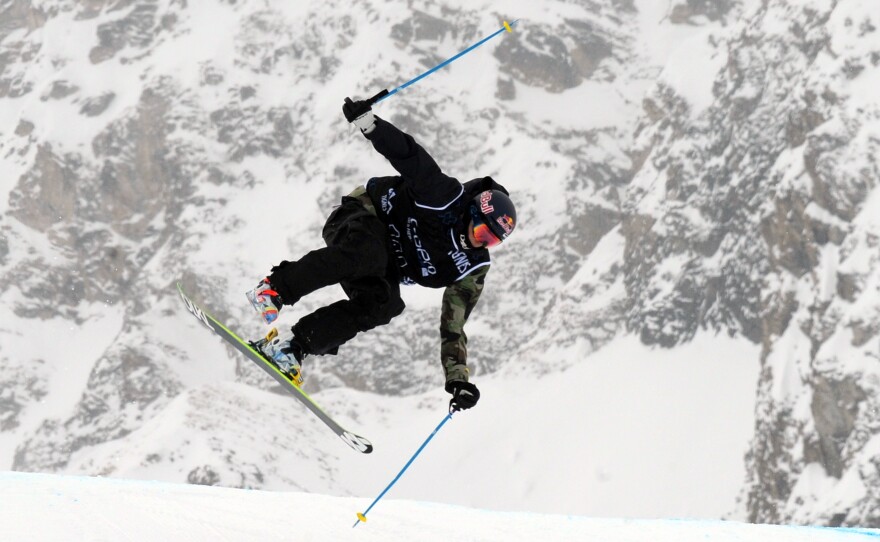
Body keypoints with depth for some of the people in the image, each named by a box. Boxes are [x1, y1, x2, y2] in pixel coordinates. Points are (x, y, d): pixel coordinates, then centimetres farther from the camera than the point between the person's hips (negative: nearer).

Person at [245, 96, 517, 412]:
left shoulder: (472, 269, -7)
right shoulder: (447, 196, -19)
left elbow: (453, 327, -6)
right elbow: (407, 155, -24)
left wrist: (458, 378, -17)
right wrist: (368, 121, -40)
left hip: (384, 269, 5)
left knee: (385, 304, -29)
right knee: (367, 254, -41)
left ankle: (296, 345, -28)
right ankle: (276, 288, -34)